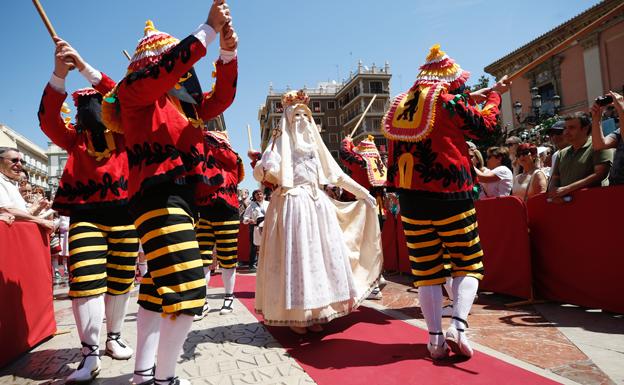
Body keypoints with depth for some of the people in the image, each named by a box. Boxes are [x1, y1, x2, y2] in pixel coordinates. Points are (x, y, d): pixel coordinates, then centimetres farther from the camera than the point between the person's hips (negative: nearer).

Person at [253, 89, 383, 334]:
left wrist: (363, 192, 19)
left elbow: (336, 174, 21)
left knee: (321, 256, 3)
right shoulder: (281, 142, 3)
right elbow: (261, 172, -10)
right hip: (293, 204, -6)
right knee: (295, 257, -8)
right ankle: (295, 316, 0)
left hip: (318, 204, 6)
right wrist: (263, 169, -33)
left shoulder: (314, 144, 19)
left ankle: (314, 313, 10)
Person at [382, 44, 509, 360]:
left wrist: (473, 97, 33)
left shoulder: (400, 104, 12)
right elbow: (485, 125, 6)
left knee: (426, 268, 9)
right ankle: (458, 324, -8)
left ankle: (435, 337, 6)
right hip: (449, 194, -4)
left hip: (409, 196, 4)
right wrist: (493, 95, 22)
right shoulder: (449, 102, -5)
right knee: (467, 263, 9)